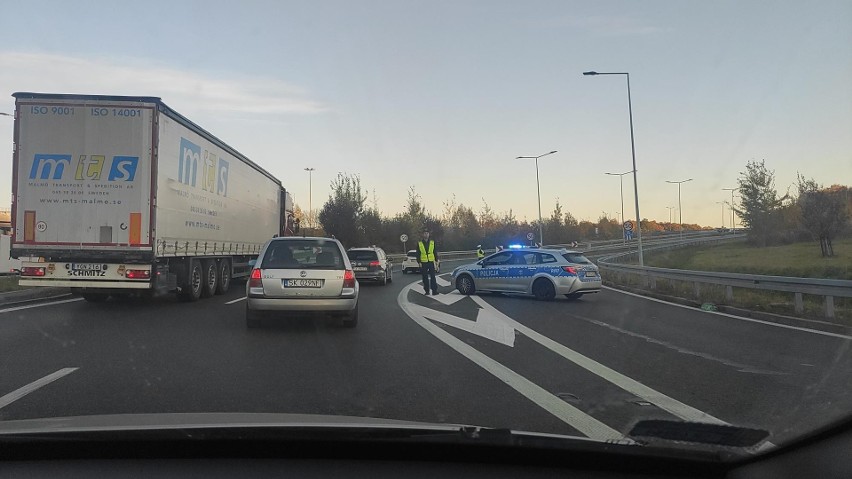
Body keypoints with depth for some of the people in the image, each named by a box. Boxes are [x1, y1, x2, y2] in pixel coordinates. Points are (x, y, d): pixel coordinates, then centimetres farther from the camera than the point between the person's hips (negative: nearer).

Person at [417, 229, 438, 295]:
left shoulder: (432, 242, 7)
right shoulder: (419, 243, 3)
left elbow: (435, 252, 9)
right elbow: (418, 254, 3)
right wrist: (419, 262, -4)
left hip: (431, 262, 0)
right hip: (423, 263, 0)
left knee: (433, 277, -5)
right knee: (425, 278, 5)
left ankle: (434, 291, -5)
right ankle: (427, 291, 12)